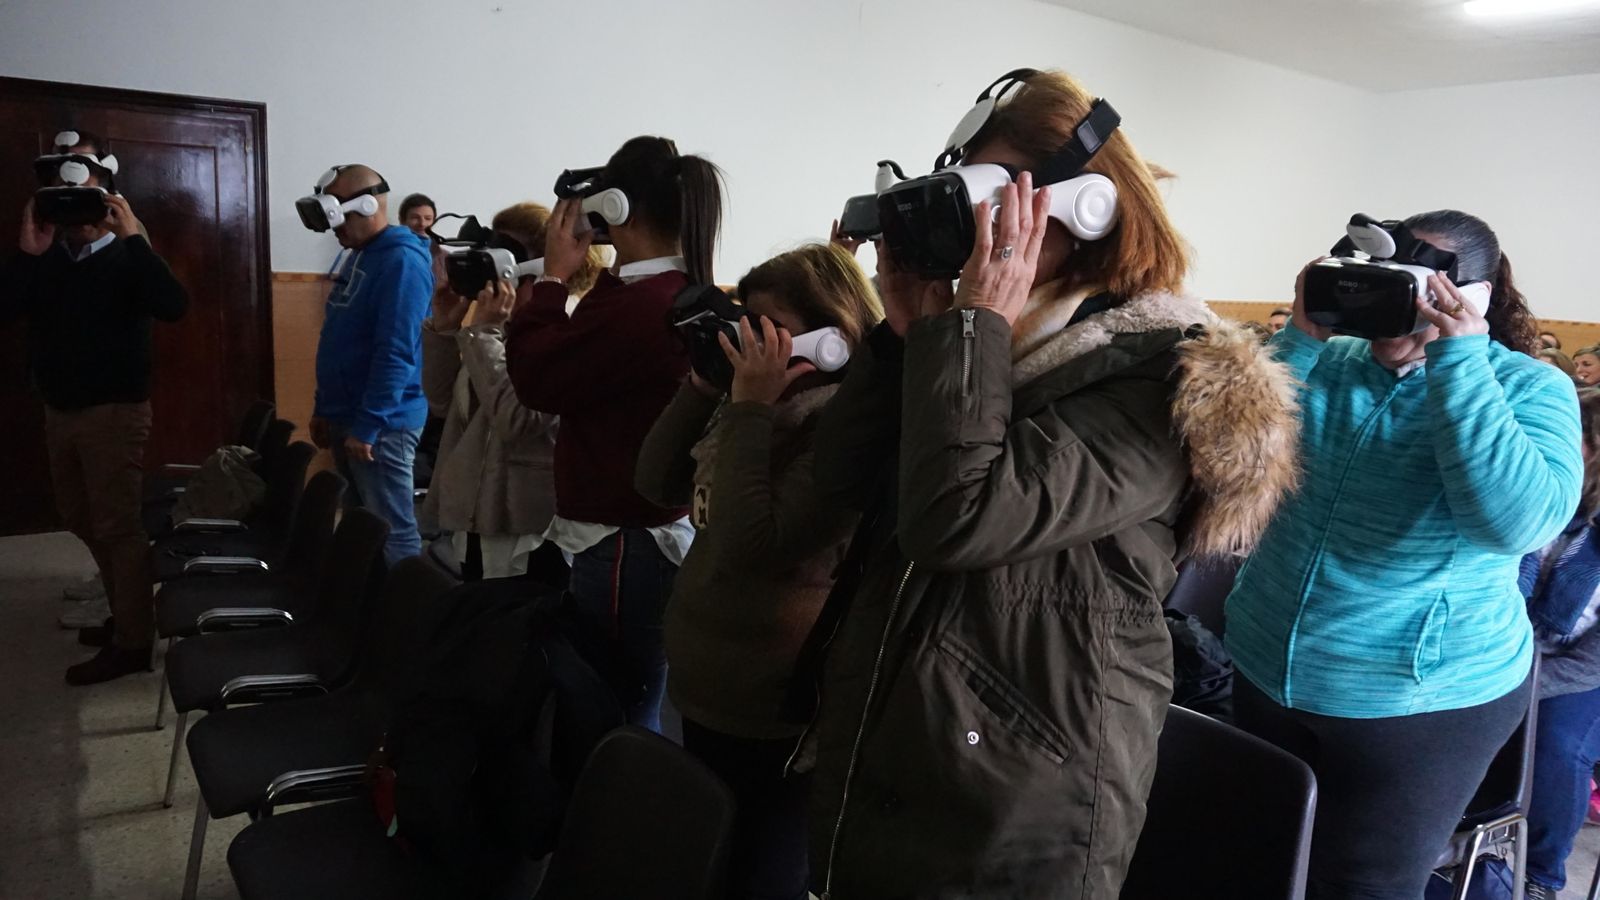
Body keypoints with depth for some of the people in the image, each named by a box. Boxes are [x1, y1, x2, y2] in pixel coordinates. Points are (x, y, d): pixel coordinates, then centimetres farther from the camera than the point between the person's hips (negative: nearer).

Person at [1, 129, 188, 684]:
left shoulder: (126, 255, -7)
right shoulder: (46, 255, 7)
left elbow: (173, 307, -25)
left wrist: (134, 238, -25)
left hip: (114, 410, -7)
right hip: (59, 409, 7)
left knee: (117, 525, -3)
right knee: (83, 521, 16)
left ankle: (132, 641, 6)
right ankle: (127, 612, 32)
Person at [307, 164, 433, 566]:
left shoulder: (401, 261, -16)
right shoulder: (359, 255, 15)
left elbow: (396, 353, -23)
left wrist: (367, 426, -23)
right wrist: (325, 408, 19)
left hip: (380, 425, -10)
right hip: (347, 417, 10)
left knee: (392, 534, -5)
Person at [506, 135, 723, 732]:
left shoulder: (639, 304, -22)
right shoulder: (684, 295, 9)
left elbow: (537, 379, -15)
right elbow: (579, 363, 13)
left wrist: (554, 275, -6)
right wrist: (584, 278, 9)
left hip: (625, 543, -10)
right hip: (657, 530, 10)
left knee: (616, 720, 4)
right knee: (632, 710, 20)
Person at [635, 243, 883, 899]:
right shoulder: (765, 401, 6)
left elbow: (748, 547, -28)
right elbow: (657, 484, 6)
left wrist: (750, 408, -23)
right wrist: (704, 385, -4)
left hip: (770, 718, -9)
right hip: (707, 693, 9)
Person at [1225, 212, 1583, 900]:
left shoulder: (1530, 388, -9)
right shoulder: (1331, 363, 0)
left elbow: (1517, 523, -28)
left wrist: (1457, 359, -27)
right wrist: (1300, 336, -17)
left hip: (1422, 700, -4)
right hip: (1268, 669, 4)